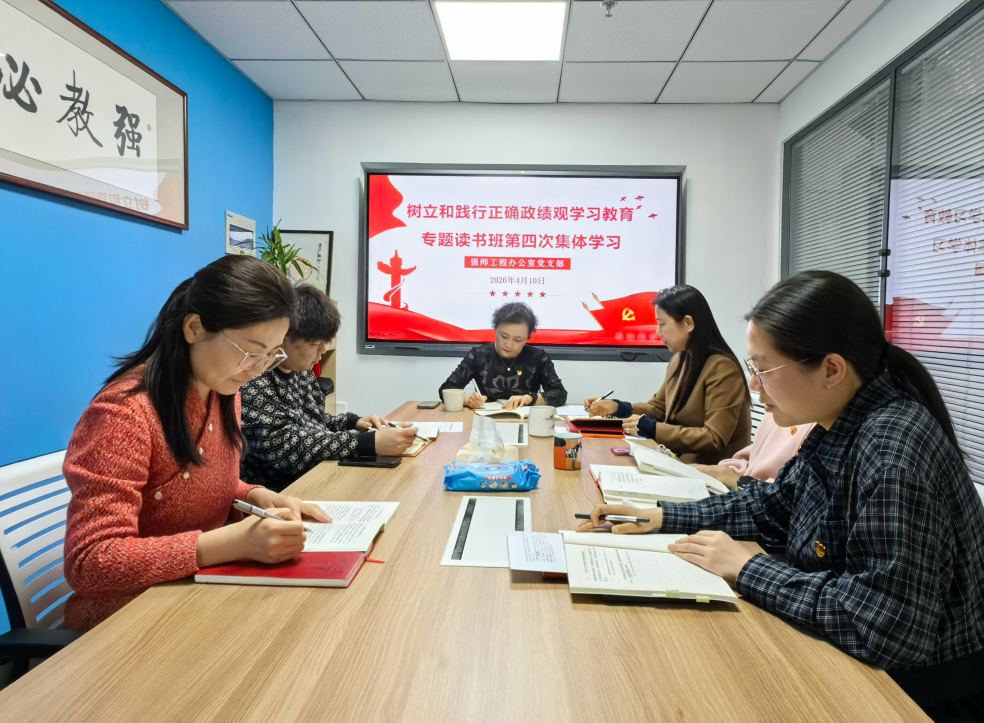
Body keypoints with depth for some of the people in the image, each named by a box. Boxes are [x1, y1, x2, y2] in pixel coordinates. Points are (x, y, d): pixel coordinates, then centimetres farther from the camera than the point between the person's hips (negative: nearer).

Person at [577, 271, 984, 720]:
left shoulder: (894, 449, -29)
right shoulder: (839, 430, -2)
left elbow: (889, 625, -33)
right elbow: (773, 505, 10)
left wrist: (746, 569, -22)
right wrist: (658, 518, 3)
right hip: (856, 664, 7)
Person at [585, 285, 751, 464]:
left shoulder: (722, 368, -19)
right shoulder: (679, 360, 6)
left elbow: (714, 440, -23)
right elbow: (659, 407, 17)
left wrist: (651, 429, -22)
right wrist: (617, 407, 1)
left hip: (711, 470, -7)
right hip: (679, 459, 7)